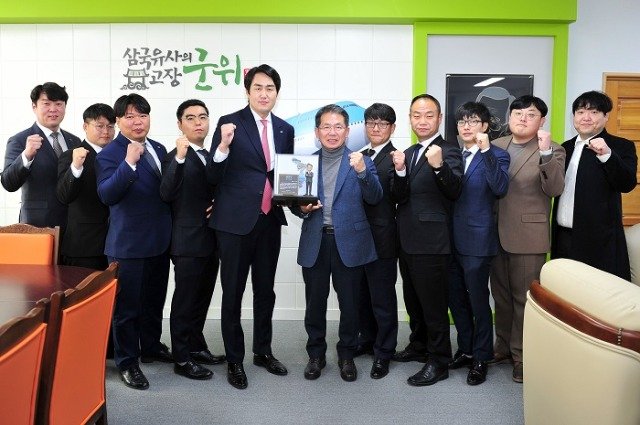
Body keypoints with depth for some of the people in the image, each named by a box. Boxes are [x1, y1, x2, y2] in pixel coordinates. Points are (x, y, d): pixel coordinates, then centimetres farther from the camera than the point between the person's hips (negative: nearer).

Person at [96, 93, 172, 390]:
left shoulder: (158, 149, 10)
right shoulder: (109, 154, -10)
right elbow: (106, 195, -26)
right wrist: (129, 163, -34)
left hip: (159, 240, 7)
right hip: (128, 243, -7)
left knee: (154, 301, 19)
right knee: (127, 305, 3)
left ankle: (151, 347, 37)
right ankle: (127, 362, 16)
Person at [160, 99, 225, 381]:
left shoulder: (210, 157, 14)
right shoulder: (175, 158, -10)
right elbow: (166, 195, -26)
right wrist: (180, 157, -35)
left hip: (210, 239, 8)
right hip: (188, 241, -7)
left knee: (202, 298, 17)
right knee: (185, 300, 0)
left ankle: (196, 347, 31)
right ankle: (181, 359, 10)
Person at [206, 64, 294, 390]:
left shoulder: (285, 130, 9)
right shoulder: (229, 123, -5)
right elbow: (213, 178, -9)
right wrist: (223, 146, -26)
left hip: (270, 219, 5)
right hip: (236, 220, -4)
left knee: (265, 289, 16)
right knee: (233, 292, 5)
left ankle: (263, 351, 32)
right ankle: (234, 360, 19)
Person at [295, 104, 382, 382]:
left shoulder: (361, 161, 2)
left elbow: (374, 198, -8)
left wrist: (362, 172, -24)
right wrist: (302, 209, -10)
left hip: (349, 241, -2)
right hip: (315, 242, 2)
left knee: (350, 303, 7)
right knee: (315, 302, 9)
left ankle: (347, 355, 24)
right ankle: (316, 354, 26)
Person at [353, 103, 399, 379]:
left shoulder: (395, 158, -10)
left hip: (382, 239, -7)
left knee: (382, 298, 4)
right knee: (363, 294, 19)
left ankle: (383, 353, 18)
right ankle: (367, 340, 37)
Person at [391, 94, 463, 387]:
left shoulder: (448, 151, -8)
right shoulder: (408, 153, 13)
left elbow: (454, 192, -22)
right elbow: (400, 197, 2)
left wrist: (439, 166, -38)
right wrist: (400, 171, -17)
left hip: (431, 240, -7)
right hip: (408, 239, 8)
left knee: (433, 302, 0)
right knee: (413, 298, 19)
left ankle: (439, 362, 12)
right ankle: (419, 346, 36)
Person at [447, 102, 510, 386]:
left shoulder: (496, 155, -5)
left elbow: (500, 188, -23)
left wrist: (486, 151, -26)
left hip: (477, 240, -6)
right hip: (451, 238, 6)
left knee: (478, 301, 4)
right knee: (456, 299, 14)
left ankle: (481, 358, 19)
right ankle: (465, 349, 31)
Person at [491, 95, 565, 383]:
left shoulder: (552, 151, -3)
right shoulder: (496, 146, 8)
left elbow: (555, 189, -17)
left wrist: (545, 153, -27)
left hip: (528, 237, -4)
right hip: (496, 234, 4)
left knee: (524, 299, 3)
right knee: (501, 295, 15)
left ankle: (522, 355, 18)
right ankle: (503, 345, 31)